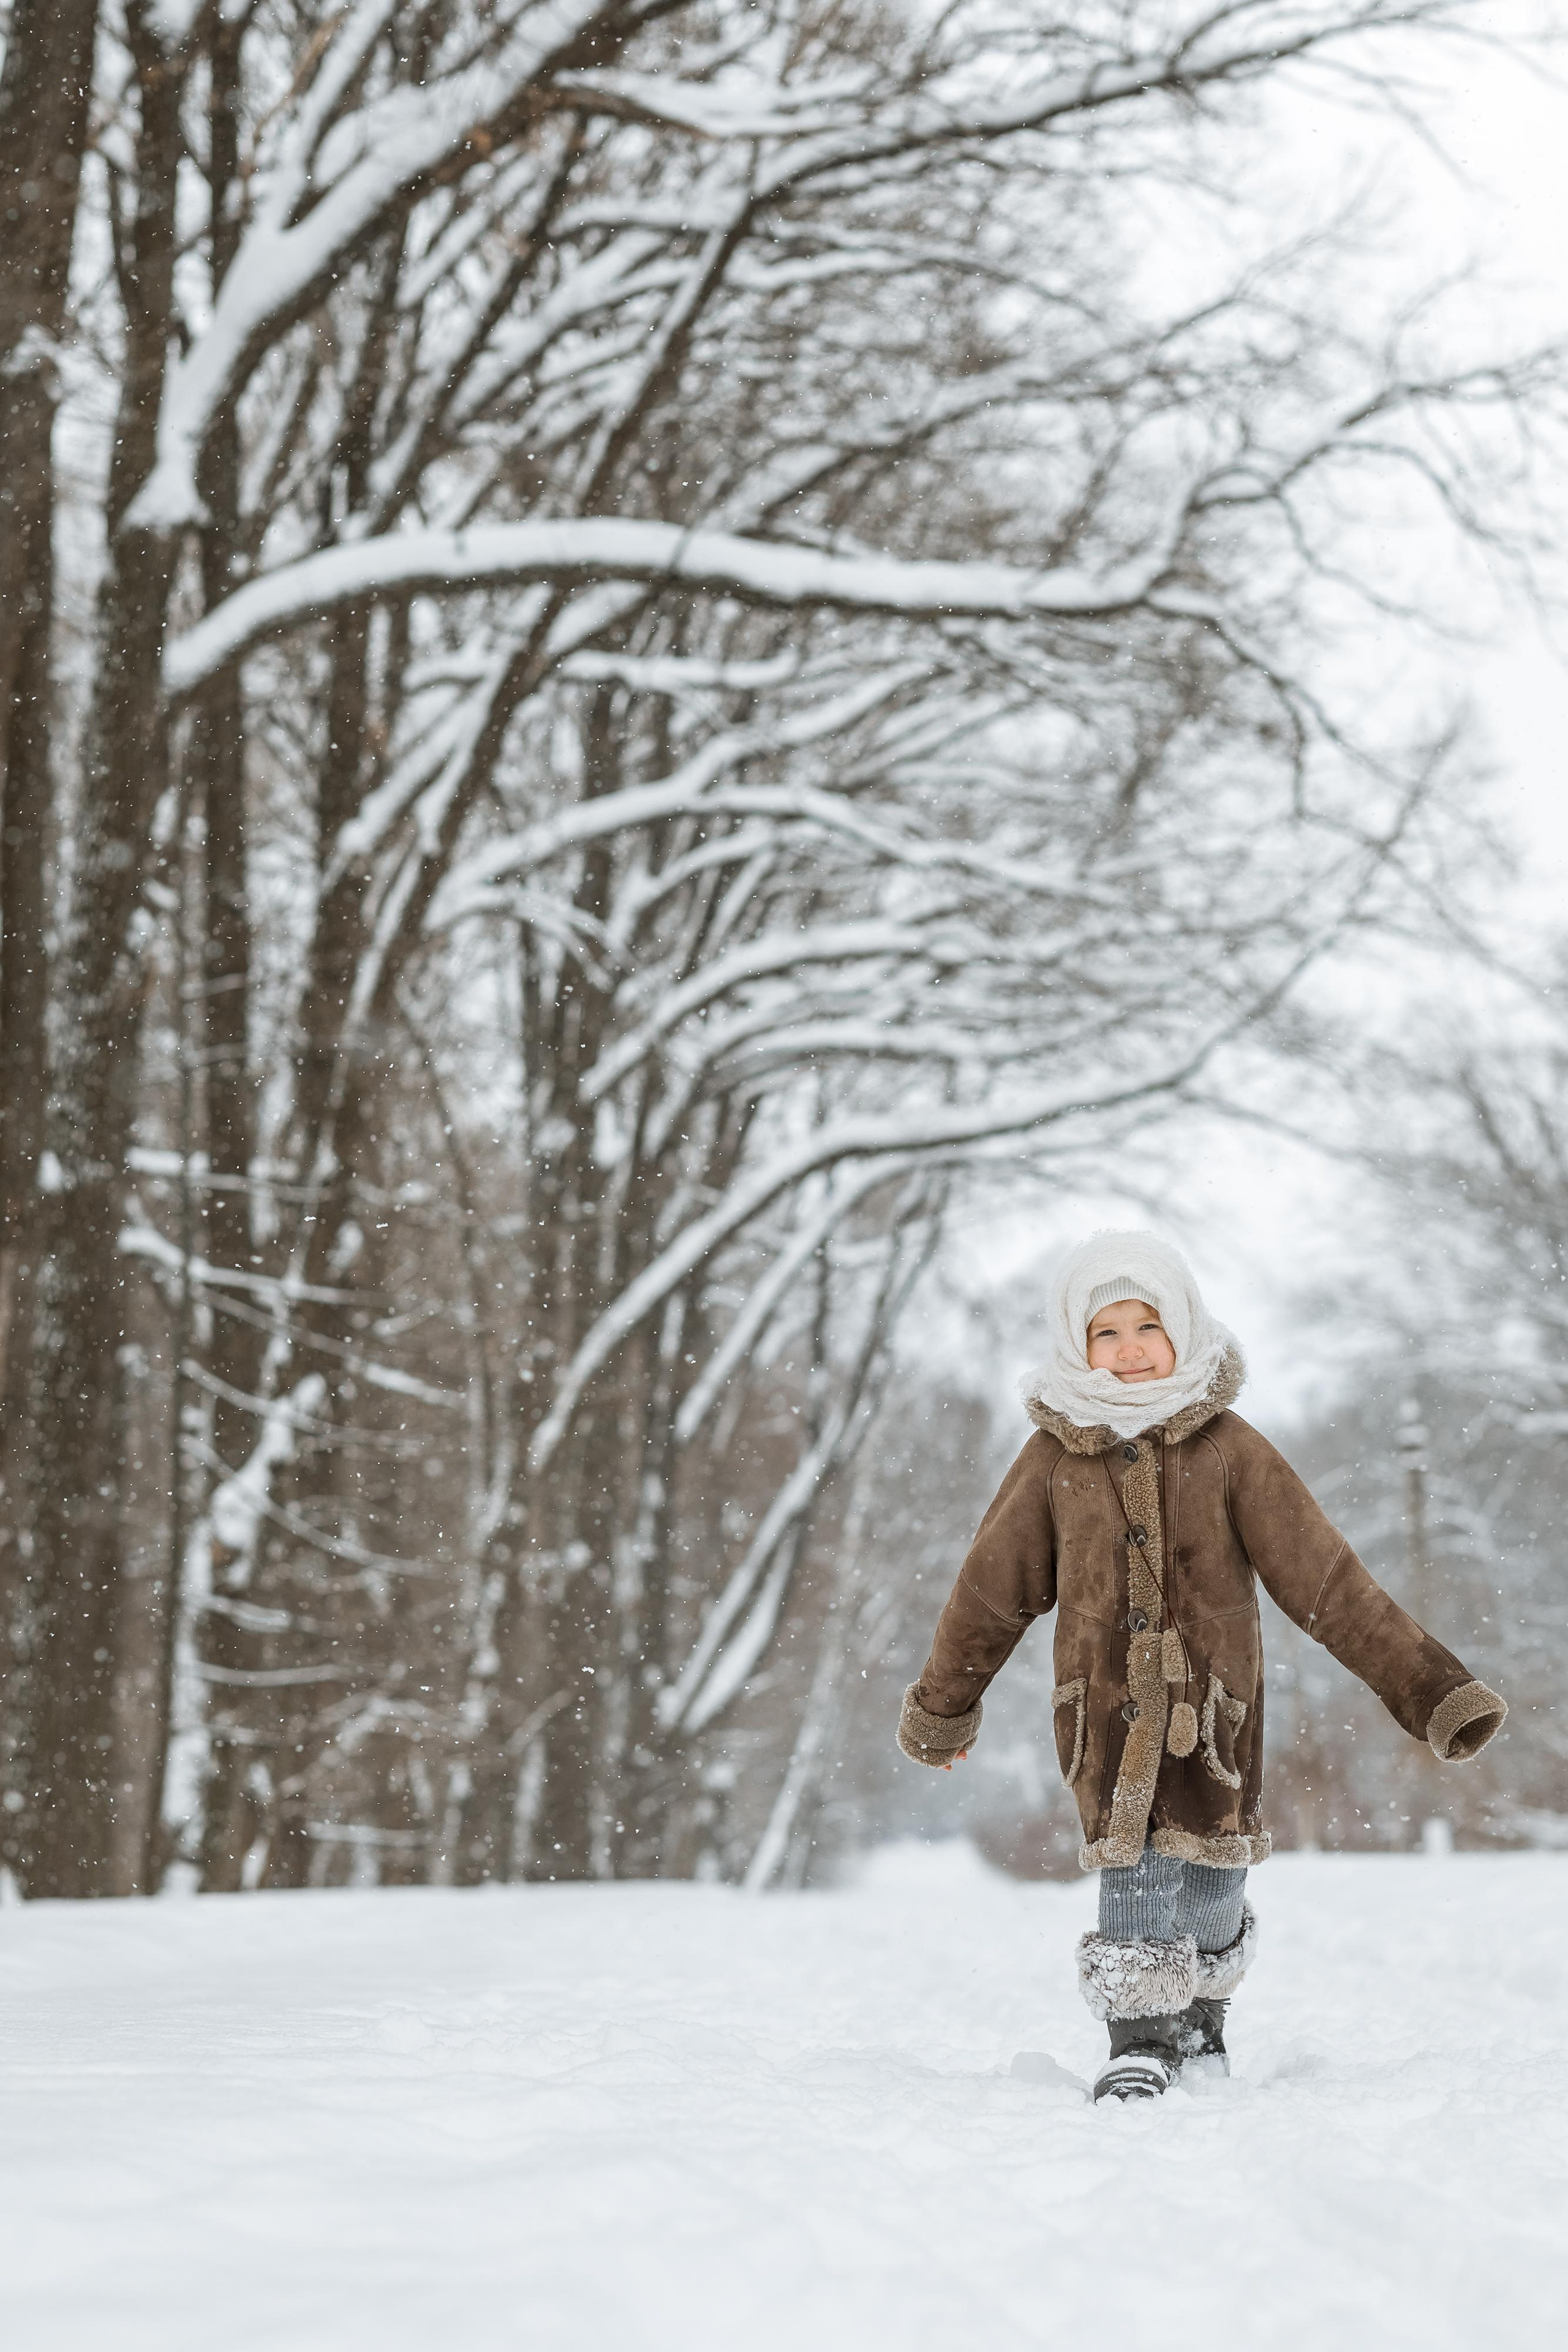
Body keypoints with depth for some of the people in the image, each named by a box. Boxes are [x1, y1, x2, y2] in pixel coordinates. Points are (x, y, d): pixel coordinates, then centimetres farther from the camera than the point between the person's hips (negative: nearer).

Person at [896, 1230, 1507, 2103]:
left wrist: (1430, 1687, -7)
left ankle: (1200, 2022, 31)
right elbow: (992, 1591, 14)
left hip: (1216, 1703, 0)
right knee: (1134, 1867, -16)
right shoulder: (1057, 1458, 2)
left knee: (1213, 1881, 5)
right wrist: (942, 1710, 24)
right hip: (1108, 1707, 0)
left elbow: (1328, 1580, -1)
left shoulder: (1230, 1450, -1)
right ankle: (1140, 2042, -3)